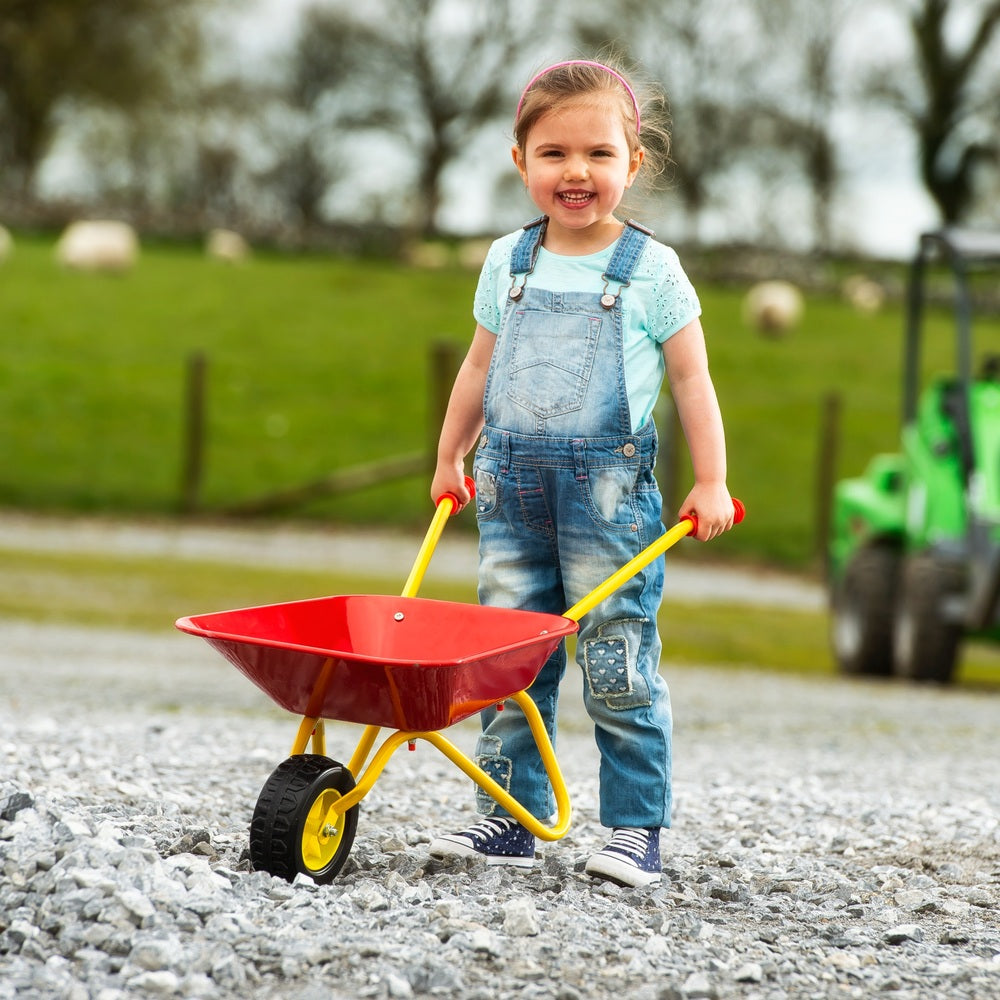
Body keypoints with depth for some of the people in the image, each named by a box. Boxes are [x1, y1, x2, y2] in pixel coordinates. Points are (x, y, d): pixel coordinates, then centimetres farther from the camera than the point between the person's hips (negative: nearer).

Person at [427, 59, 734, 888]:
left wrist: (711, 482, -2)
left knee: (619, 665, -3)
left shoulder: (651, 269, -1)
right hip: (513, 488, 4)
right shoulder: (509, 263, 10)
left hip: (609, 487, -4)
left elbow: (691, 378, 1)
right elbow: (481, 366, 20)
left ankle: (637, 828, 5)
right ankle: (510, 818, 12)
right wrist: (450, 459, 23)